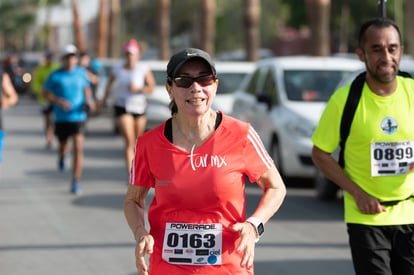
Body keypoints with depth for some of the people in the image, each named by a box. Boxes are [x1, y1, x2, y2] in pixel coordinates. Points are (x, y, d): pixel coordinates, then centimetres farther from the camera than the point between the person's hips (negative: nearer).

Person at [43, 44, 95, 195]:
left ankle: (75, 182, -9)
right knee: (63, 145, 17)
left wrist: (89, 100, 1)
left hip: (78, 116, 0)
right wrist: (59, 101, -17)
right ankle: (61, 156, 57)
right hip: (61, 118, 0)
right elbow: (45, 92, -1)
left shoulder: (81, 73, 2)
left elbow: (86, 88, 19)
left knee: (78, 148, -12)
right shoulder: (55, 75, -4)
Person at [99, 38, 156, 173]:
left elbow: (152, 87, -8)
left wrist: (138, 89, -24)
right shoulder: (117, 69, -1)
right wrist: (104, 99, 22)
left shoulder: (144, 69, -6)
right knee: (129, 142, -14)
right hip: (122, 108, -1)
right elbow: (110, 82, 18)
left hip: (139, 107, 1)